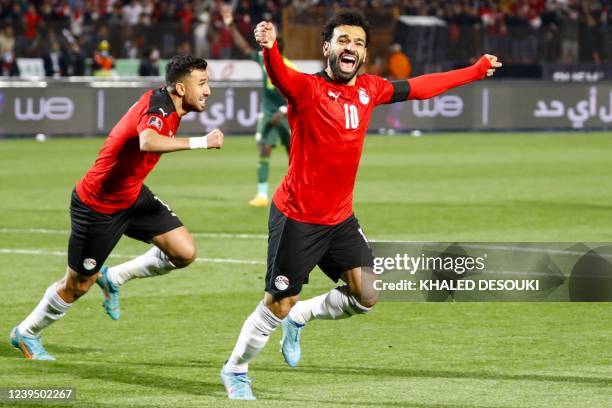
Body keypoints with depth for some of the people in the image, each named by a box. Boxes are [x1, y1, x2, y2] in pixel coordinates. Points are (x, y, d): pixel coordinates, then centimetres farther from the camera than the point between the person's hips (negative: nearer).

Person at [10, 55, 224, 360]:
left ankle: (113, 278, 16)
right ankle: (26, 333, 32)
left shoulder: (165, 103, -3)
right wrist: (201, 142, -50)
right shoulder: (158, 107, -30)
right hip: (98, 206, -8)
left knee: (184, 252, -6)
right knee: (78, 286, 7)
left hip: (131, 195, 8)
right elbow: (147, 142, -54)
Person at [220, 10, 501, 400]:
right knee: (278, 305, 0)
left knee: (365, 297, 1)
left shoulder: (370, 90, 2)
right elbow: (280, 75, -39)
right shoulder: (307, 89, -17)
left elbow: (419, 87, 18)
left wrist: (476, 71, 26)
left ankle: (299, 318, 27)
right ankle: (235, 371, 24)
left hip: (340, 218, 6)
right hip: (297, 218, -6)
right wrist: (269, 48, -63)